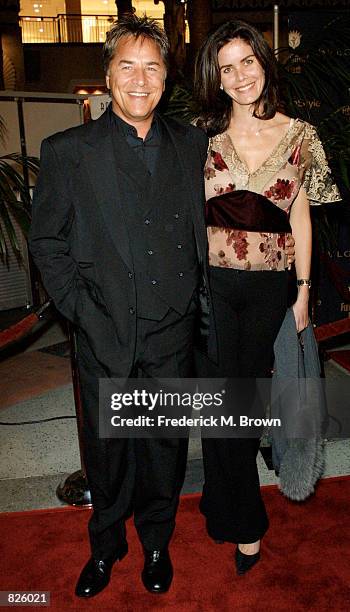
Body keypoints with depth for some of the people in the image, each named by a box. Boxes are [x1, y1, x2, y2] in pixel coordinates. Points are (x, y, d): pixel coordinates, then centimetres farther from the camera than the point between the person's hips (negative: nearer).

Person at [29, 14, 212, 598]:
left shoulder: (192, 144, 5)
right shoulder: (68, 151, -4)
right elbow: (46, 242, -1)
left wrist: (197, 297, 5)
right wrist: (83, 311, -8)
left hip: (173, 335, 2)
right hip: (106, 336, -2)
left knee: (166, 447, 17)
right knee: (107, 449, 15)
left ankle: (156, 542, 43)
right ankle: (106, 544, 43)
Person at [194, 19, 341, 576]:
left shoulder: (299, 137, 3)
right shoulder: (202, 134, 0)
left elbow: (300, 216, 5)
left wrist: (304, 290, 4)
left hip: (270, 286, 1)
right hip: (211, 282, -1)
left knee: (250, 390, 13)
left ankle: (226, 498, 40)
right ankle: (244, 524, 21)